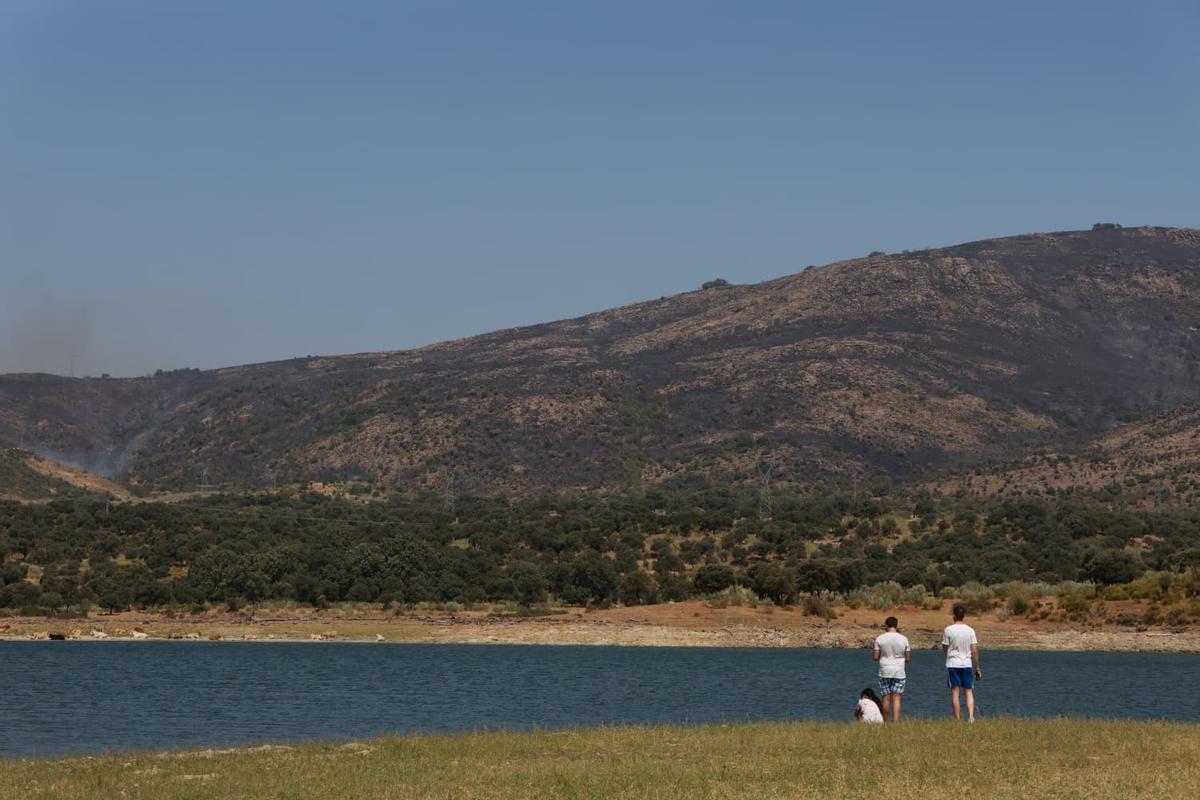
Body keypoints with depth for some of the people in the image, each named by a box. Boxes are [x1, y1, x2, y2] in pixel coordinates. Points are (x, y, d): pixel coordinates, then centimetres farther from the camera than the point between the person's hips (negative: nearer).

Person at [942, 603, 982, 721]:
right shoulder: (970, 630, -1)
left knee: (955, 693, 3)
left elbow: (945, 649, 1)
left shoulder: (948, 630, -6)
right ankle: (971, 716, -9)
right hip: (967, 664, 1)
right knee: (969, 692, 7)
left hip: (952, 664, -1)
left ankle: (958, 720, 3)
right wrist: (977, 668, 5)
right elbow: (974, 651, -1)